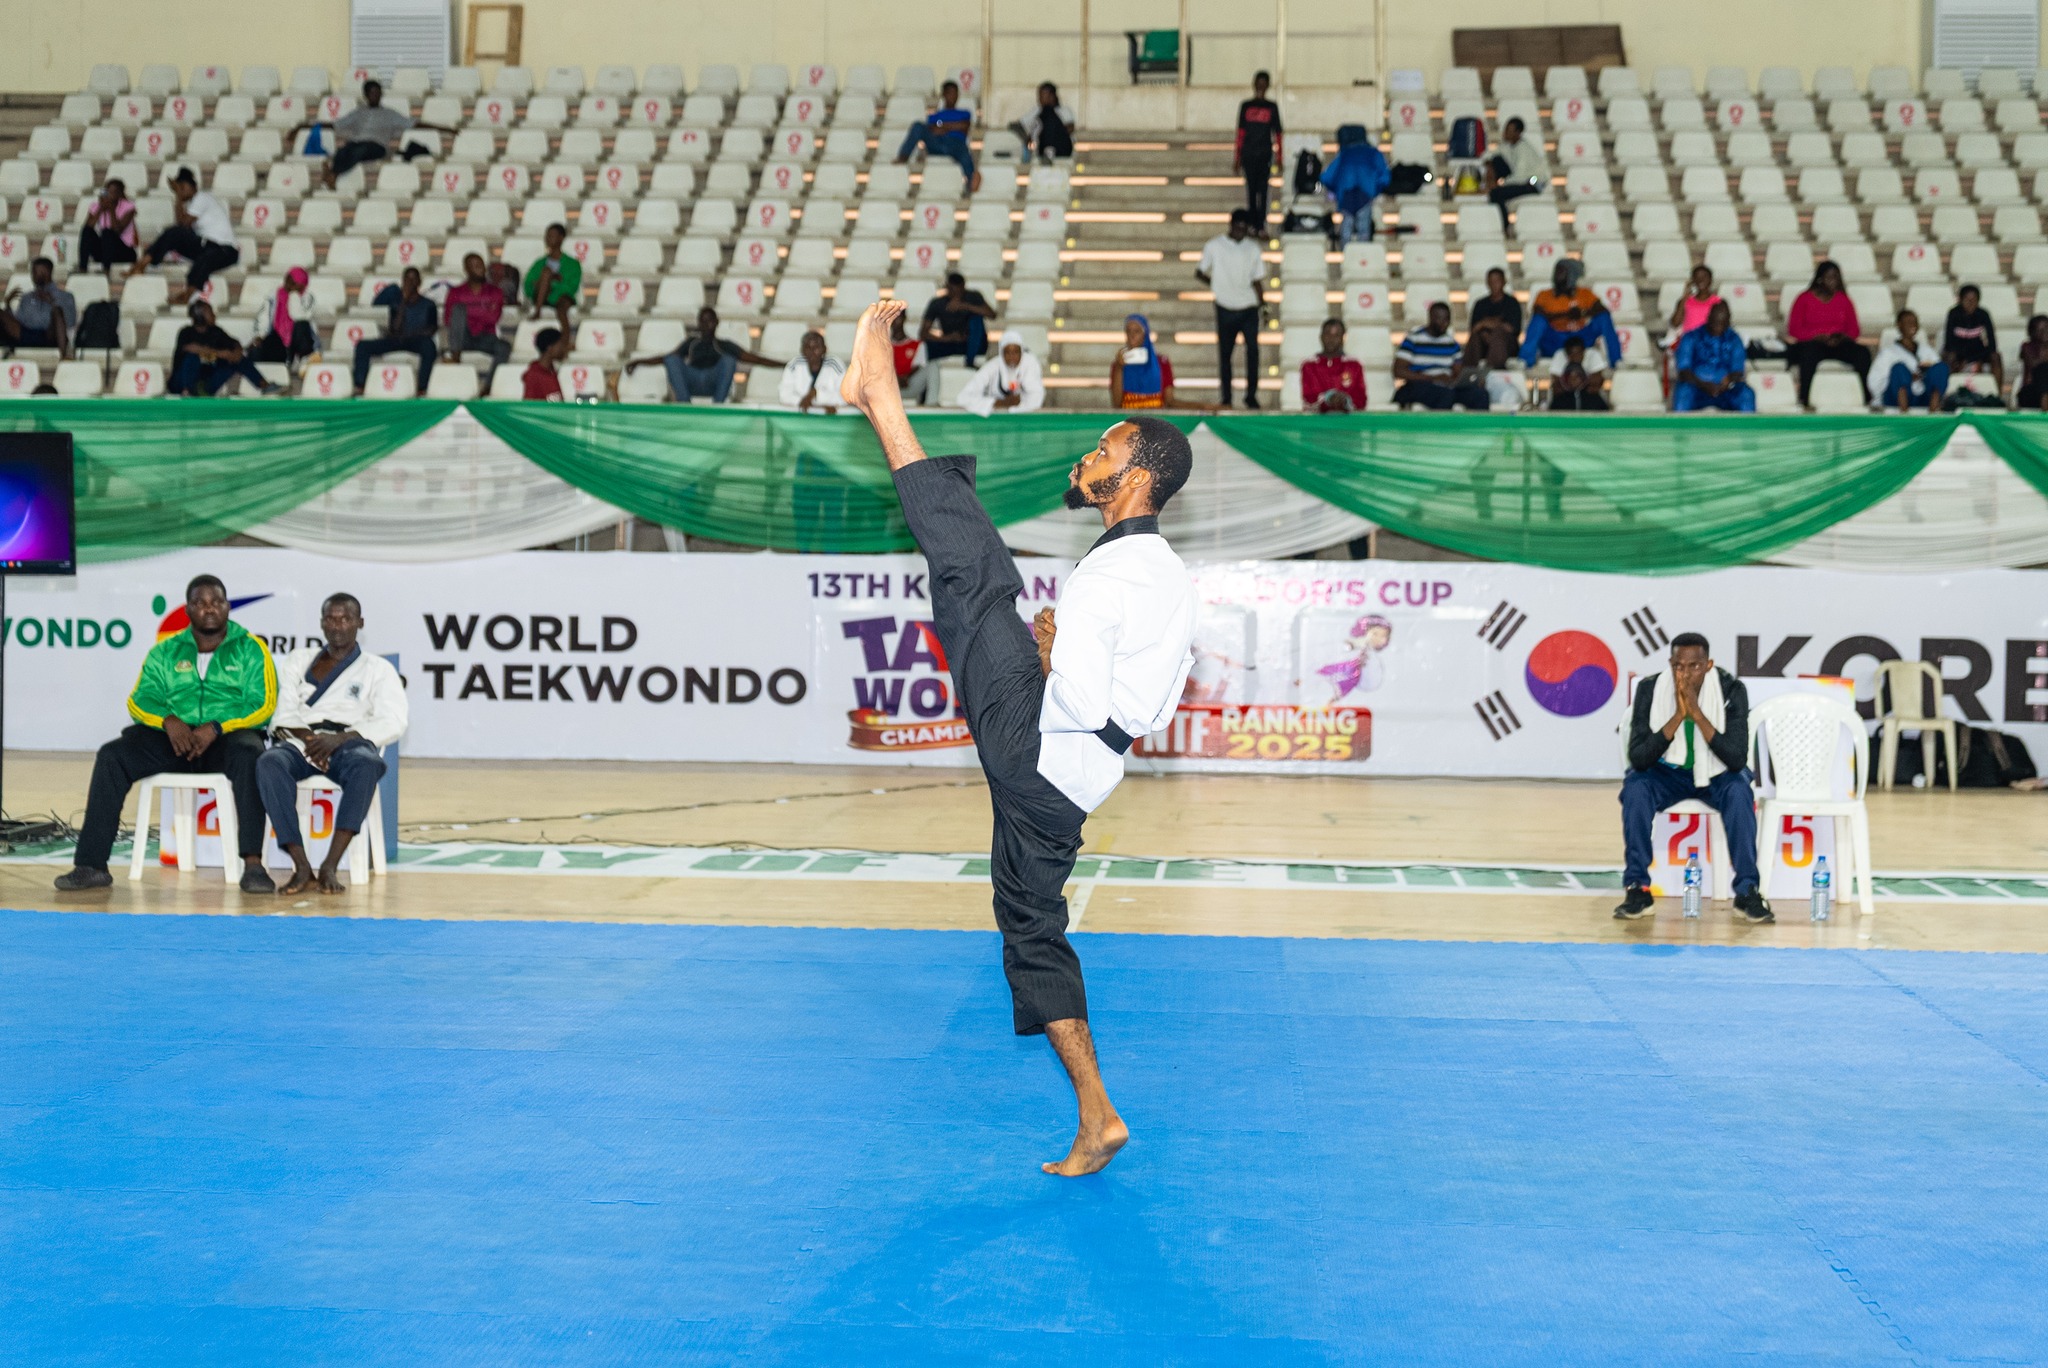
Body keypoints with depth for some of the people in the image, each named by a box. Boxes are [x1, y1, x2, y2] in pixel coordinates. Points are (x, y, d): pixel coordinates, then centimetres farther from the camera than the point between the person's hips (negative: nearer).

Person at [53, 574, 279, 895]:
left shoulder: (251, 649, 7)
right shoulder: (165, 652, 16)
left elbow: (263, 705, -4)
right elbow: (139, 700, 8)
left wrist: (216, 728, -19)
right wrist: (168, 720, -15)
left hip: (227, 738, -3)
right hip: (174, 738, 3)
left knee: (248, 754, -38)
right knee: (111, 756, -21)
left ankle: (252, 864, -43)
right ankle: (90, 865, -22)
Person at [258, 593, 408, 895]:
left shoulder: (378, 669, 17)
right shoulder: (299, 660, 25)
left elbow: (392, 723, 0)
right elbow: (284, 713, 12)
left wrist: (339, 738, -15)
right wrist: (308, 739, -11)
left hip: (349, 743, -2)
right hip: (299, 741, 2)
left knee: (367, 765, -39)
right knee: (269, 763, -35)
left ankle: (330, 865, -42)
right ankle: (301, 867, -39)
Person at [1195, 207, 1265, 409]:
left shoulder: (1253, 248, 7)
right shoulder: (1214, 246, 1)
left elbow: (1257, 280, 11)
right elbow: (1200, 273, 9)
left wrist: (1262, 303, 4)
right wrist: (1216, 284, -2)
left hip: (1249, 308, 1)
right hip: (1226, 308, 0)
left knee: (1253, 348, -14)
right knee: (1224, 352, 3)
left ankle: (1251, 395, -7)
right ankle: (1226, 398, 10)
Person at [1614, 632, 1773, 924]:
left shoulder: (1732, 690, -19)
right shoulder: (1650, 689, -18)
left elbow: (1738, 759, -26)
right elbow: (1638, 758, -23)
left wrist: (1697, 714, -34)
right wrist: (1677, 716, -33)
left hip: (1716, 773, 0)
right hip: (1666, 772, 0)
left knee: (1739, 790, -32)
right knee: (1634, 787, -30)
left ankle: (1747, 892, -24)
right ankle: (1637, 889, -21)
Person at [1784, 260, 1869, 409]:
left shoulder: (1844, 300, 14)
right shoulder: (1805, 299, 4)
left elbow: (1854, 329, 12)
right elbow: (1793, 329, -2)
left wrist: (1843, 337, -12)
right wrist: (1818, 337, -16)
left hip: (1839, 345, 3)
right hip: (1811, 343, -3)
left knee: (1863, 352, -26)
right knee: (1811, 351, -39)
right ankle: (1803, 399, -43)